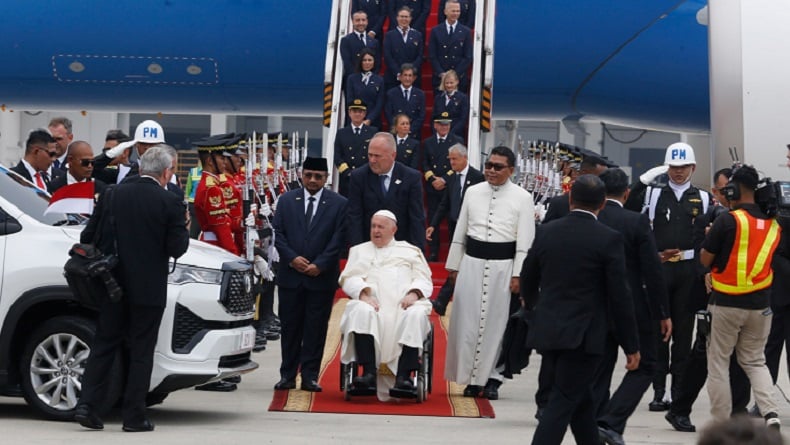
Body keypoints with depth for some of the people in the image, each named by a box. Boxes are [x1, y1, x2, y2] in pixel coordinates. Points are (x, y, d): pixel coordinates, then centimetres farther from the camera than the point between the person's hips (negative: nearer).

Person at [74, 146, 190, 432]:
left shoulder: (112, 195, 2)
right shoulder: (169, 203, -10)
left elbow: (88, 236, 4)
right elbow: (177, 248, -11)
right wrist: (183, 228, 8)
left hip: (113, 284, 3)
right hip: (149, 289, -3)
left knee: (104, 345, 12)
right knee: (141, 351, 5)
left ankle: (86, 405, 4)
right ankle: (134, 416, 7)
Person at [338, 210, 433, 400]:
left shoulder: (411, 251, 27)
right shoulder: (359, 250, 28)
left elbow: (424, 280, 15)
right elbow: (349, 279, 12)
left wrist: (413, 294, -8)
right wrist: (363, 294, -10)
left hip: (405, 303, 0)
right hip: (372, 302, 0)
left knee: (416, 315, -35)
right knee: (362, 312, -36)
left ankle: (403, 377, -41)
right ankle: (369, 373, -40)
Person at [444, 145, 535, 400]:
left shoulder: (522, 198, -1)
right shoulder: (473, 192, 8)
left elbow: (525, 241, -3)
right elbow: (460, 232, 13)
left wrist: (517, 275, -9)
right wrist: (453, 265, 12)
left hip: (503, 266, -3)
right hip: (472, 262, 3)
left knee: (496, 322, 2)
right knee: (467, 320, 2)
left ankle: (491, 379, 11)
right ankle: (470, 377, 12)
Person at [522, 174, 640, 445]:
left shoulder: (546, 232, 3)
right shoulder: (609, 239, -10)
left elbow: (527, 280, 14)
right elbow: (619, 297, -10)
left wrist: (533, 306, 36)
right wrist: (631, 346, -2)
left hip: (547, 329, 5)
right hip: (583, 334, -5)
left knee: (581, 396, 20)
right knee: (563, 402, -3)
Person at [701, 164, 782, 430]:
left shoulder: (728, 221, -13)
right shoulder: (773, 224, 3)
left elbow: (705, 260, -9)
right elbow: (766, 257, 12)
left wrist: (711, 236, 8)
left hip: (726, 303, -5)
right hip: (760, 304, 5)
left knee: (718, 362, 9)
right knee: (755, 361, 17)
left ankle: (722, 423, 9)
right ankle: (770, 413, -3)